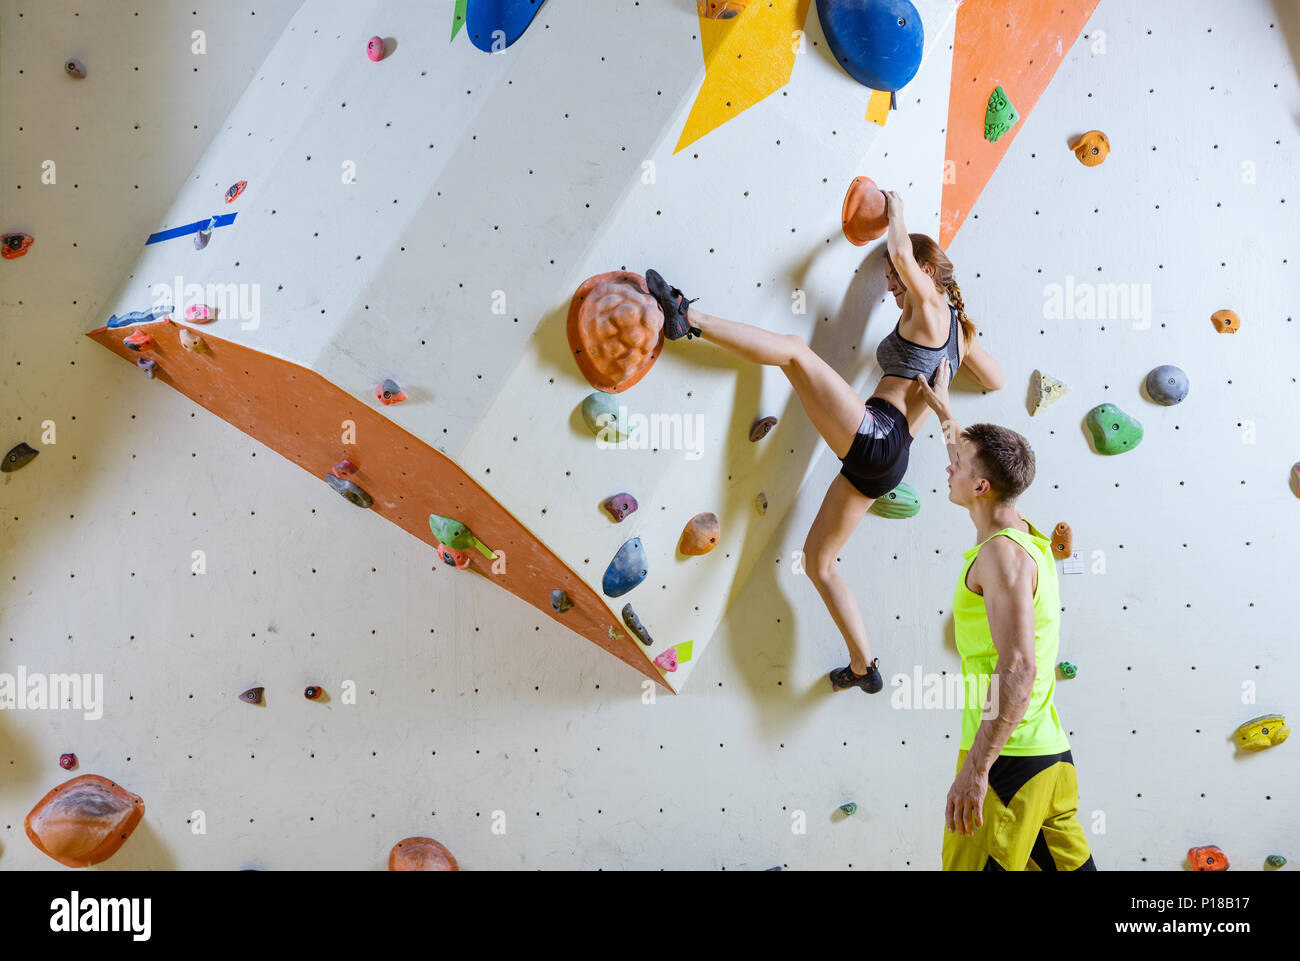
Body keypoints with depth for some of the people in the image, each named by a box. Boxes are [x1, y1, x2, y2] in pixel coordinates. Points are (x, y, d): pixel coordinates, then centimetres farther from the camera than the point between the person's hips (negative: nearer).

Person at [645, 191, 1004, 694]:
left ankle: (690, 317, -11)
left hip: (874, 432, -9)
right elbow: (997, 379, 36)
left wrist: (895, 210, 9)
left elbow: (901, 251, -11)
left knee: (795, 349, -14)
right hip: (887, 461, 9)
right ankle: (864, 666, 18)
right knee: (817, 560, 13)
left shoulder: (930, 306, 2)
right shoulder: (956, 328, 25)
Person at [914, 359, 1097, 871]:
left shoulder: (1001, 554, -16)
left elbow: (1019, 668, -25)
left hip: (1009, 760, -9)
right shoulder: (1030, 536, 12)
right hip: (1052, 754, 9)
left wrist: (974, 770, -26)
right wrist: (943, 409, 44)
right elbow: (978, 463, 33)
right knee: (1068, 865, 13)